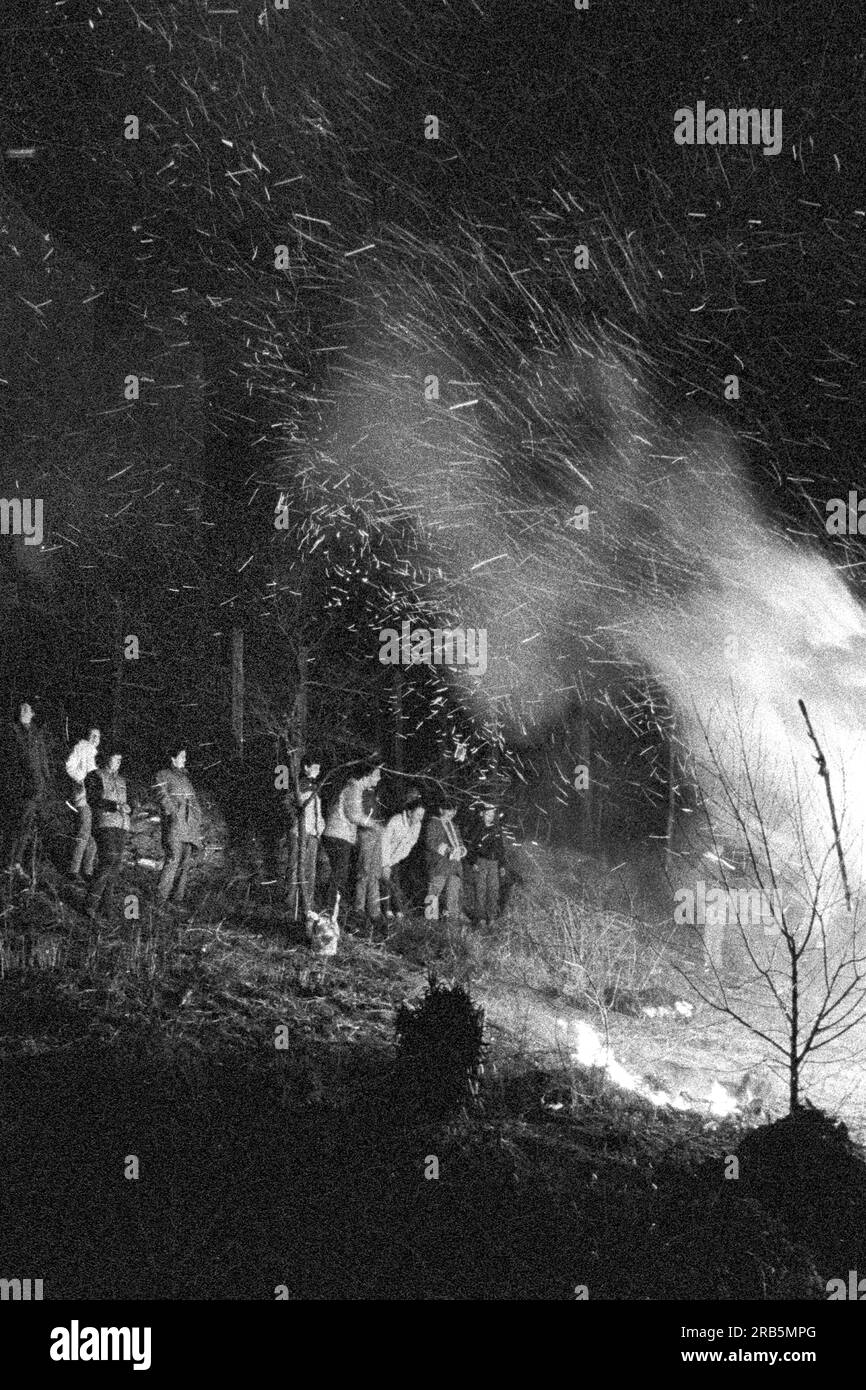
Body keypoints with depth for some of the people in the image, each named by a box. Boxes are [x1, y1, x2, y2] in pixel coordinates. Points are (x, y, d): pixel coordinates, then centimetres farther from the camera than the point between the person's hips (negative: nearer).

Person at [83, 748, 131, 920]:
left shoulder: (120, 781, 23)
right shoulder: (95, 776, 1)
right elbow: (93, 800, -11)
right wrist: (115, 806, -19)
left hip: (121, 826, 7)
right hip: (104, 824, -7)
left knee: (116, 865, 4)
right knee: (108, 862, -20)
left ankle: (106, 903, 11)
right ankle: (91, 904, -19)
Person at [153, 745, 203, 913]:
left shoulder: (184, 776, 24)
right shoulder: (164, 775, 4)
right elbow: (162, 797, -7)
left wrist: (197, 817, 14)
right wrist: (173, 813, -17)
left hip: (190, 823, 7)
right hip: (174, 823, -7)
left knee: (186, 861, 2)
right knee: (173, 859, -16)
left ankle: (177, 899, 6)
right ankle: (161, 898, -15)